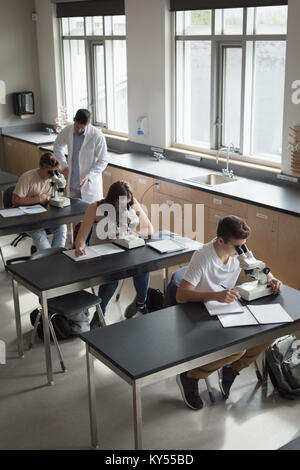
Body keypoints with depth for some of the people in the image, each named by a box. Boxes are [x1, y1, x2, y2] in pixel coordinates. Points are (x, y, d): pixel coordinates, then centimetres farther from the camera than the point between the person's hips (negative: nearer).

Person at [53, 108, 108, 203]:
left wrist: (89, 176, -22)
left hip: (90, 184, -4)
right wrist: (64, 166, 5)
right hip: (72, 183, 4)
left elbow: (103, 161, -10)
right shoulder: (67, 131, -4)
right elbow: (57, 147, 16)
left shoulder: (97, 136, -17)